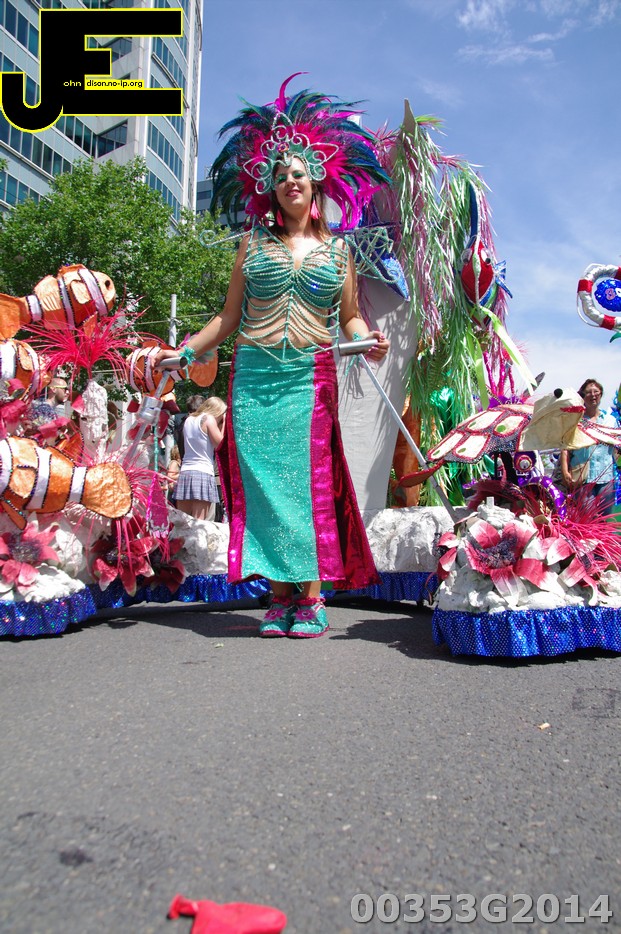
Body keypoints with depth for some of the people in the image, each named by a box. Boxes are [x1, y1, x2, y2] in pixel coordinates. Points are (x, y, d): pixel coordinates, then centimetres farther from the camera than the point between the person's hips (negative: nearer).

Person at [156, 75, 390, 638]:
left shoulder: (338, 249, 15)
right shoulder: (254, 243, 15)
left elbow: (349, 317, 13)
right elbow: (229, 317, 14)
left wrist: (369, 339, -8)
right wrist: (184, 351, 6)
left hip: (310, 378, -1)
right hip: (253, 376, 1)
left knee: (308, 479, -6)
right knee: (262, 479, -3)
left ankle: (311, 595, 1)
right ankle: (282, 594, 5)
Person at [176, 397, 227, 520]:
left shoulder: (189, 419, 17)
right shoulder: (209, 419, -2)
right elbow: (220, 446, -3)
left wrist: (219, 425, 20)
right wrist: (223, 424, 6)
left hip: (184, 472, 6)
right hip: (203, 473, -6)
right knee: (198, 523, -8)